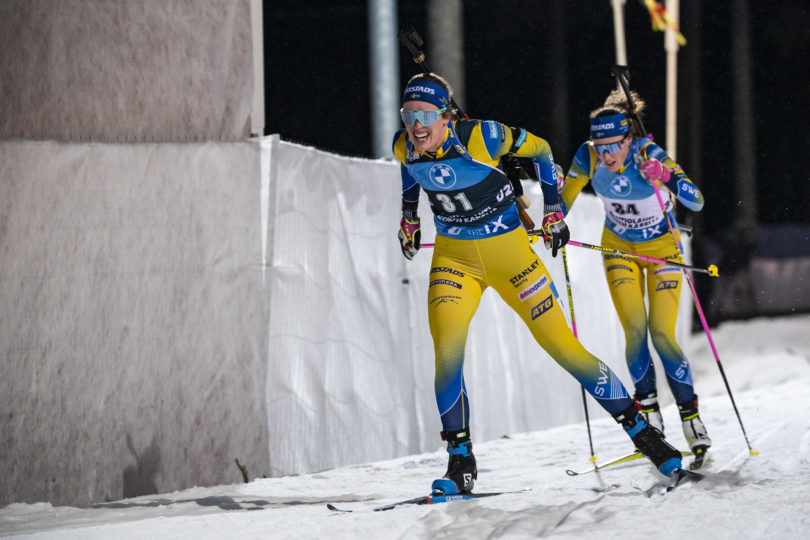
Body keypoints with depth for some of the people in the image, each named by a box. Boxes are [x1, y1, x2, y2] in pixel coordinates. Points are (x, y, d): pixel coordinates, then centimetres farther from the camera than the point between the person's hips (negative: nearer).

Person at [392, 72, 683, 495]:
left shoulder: (479, 138, -24)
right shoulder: (404, 146, -11)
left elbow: (538, 150, -6)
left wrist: (553, 210, 0)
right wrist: (409, 214, 19)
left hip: (508, 252, -3)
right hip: (453, 257, 3)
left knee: (562, 346, -2)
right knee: (446, 350, -18)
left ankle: (639, 429, 11)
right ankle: (461, 462, -8)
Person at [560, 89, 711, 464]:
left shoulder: (649, 155, -31)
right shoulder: (588, 157, -22)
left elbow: (696, 202, -40)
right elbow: (566, 195, -3)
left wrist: (667, 178, -56)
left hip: (662, 246, -3)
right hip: (620, 247, 3)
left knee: (662, 335, -12)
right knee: (634, 330, -11)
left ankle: (692, 419, -2)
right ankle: (649, 415, 4)